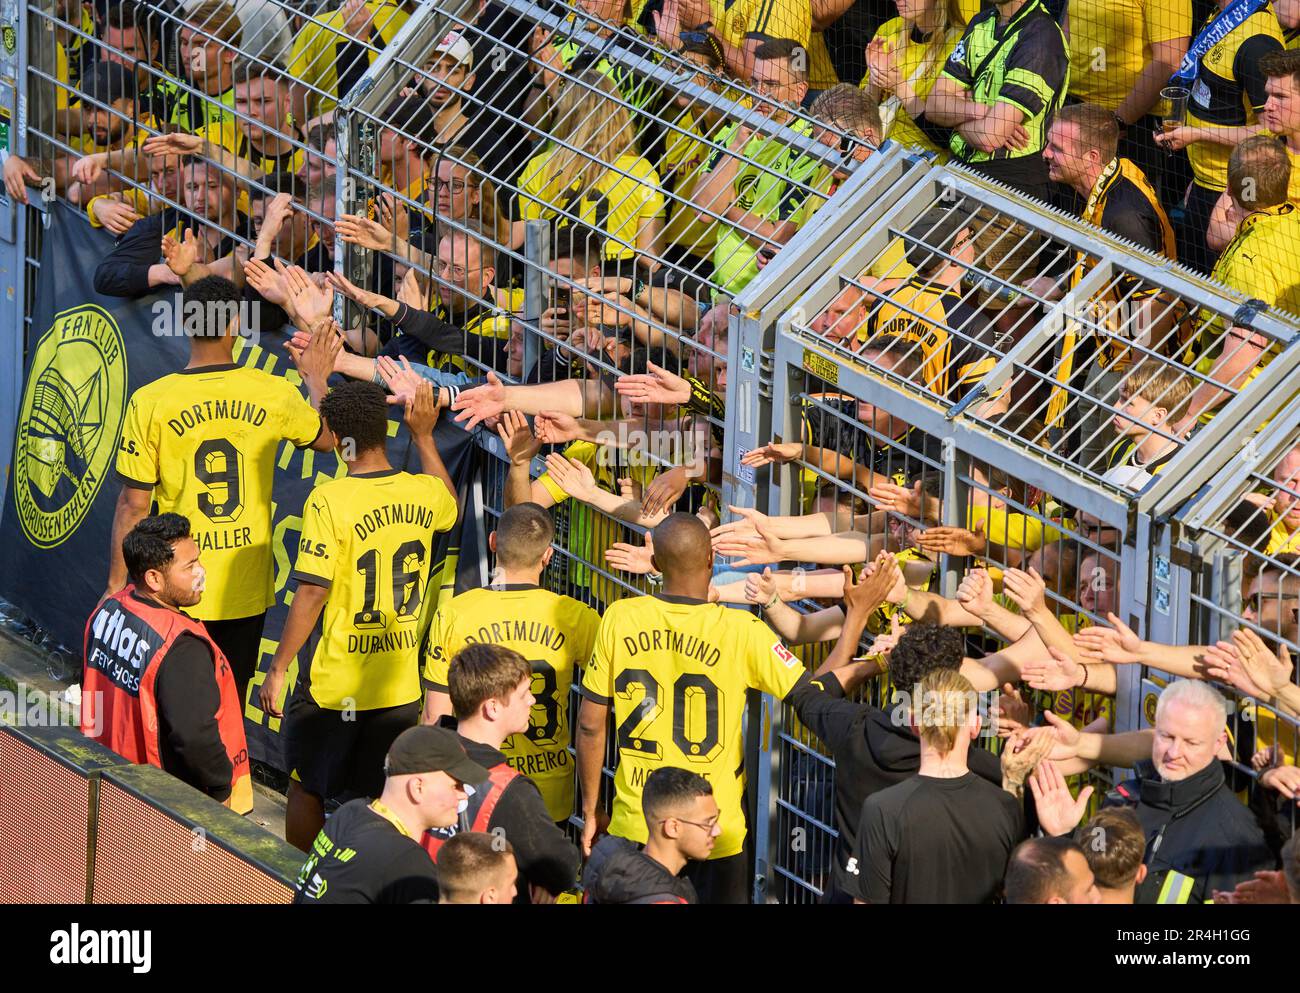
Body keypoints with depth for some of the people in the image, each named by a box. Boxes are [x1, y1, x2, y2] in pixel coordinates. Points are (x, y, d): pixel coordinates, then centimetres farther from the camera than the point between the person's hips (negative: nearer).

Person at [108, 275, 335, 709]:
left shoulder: (149, 403, -12)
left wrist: (116, 585, 2)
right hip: (247, 590, 2)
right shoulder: (275, 395, -7)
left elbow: (133, 505, -9)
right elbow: (326, 438, 15)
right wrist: (317, 381, 35)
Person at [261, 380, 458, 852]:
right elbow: (450, 507, 24)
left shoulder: (329, 502, -19)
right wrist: (424, 437, 26)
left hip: (335, 684, -4)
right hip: (400, 684, 4)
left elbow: (312, 593, -20)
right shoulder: (424, 493, -3)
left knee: (306, 788, 15)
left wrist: (277, 668, -11)